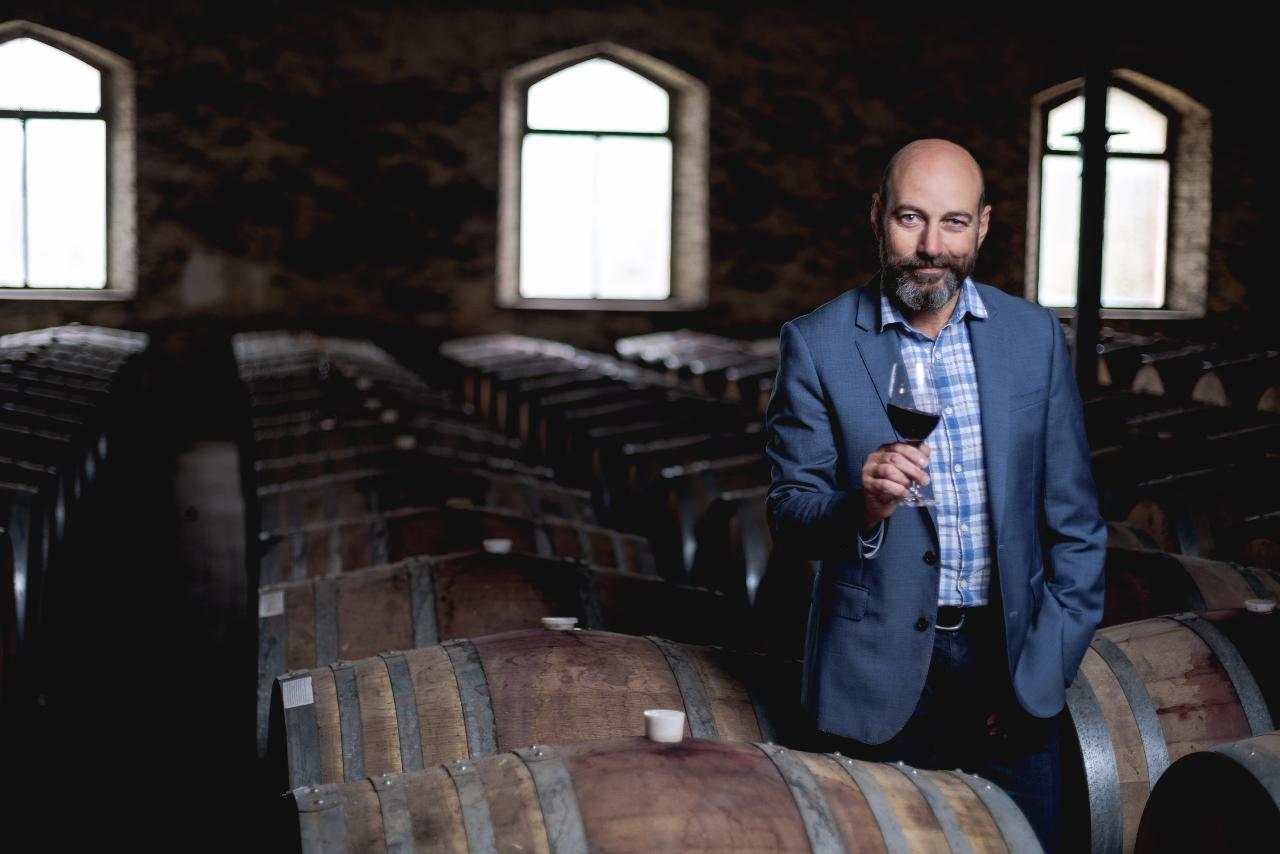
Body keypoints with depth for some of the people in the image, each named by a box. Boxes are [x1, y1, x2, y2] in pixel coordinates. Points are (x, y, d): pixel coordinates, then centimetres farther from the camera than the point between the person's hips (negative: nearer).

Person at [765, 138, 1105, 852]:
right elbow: (790, 514, -4)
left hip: (1010, 661, 2)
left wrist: (1049, 664, 0)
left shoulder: (1035, 335, 4)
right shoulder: (817, 344, -3)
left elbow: (1074, 520, 7)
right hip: (883, 670, -2)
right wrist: (861, 506, -25)